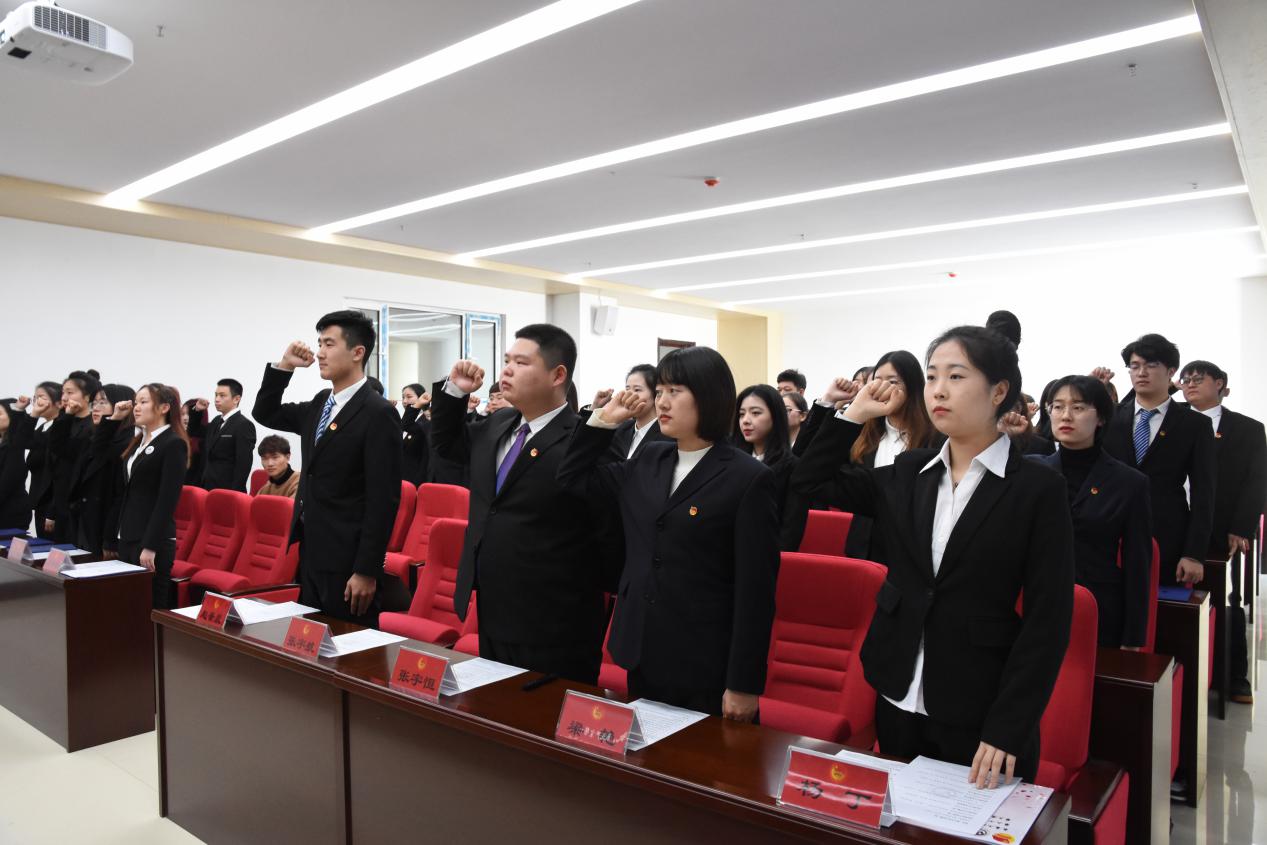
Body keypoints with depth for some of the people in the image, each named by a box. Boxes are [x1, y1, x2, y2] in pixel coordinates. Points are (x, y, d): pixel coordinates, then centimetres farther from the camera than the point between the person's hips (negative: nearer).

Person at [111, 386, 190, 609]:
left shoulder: (174, 444, -11)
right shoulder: (138, 441, 14)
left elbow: (167, 501, -16)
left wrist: (151, 546, -19)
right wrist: (114, 419, 12)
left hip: (153, 541, -8)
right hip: (127, 537, 8)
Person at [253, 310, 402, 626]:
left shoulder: (378, 413, -16)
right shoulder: (320, 403, 10)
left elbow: (383, 500, -18)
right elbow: (264, 414, 22)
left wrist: (367, 571, -19)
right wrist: (284, 366, 6)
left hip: (347, 562, -8)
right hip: (311, 554, 8)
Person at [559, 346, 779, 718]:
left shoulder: (749, 479, -12)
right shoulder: (649, 462, 7)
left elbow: (756, 591, -13)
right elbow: (574, 479, 17)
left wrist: (744, 684, -13)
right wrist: (602, 421, 5)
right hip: (643, 656, 6)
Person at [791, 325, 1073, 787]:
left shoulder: (1038, 488, -10)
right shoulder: (908, 472, 3)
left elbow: (1048, 621, -11)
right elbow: (810, 481, 10)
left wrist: (1007, 730, -15)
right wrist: (856, 414, 1)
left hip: (981, 717, -4)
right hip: (899, 701, 4)